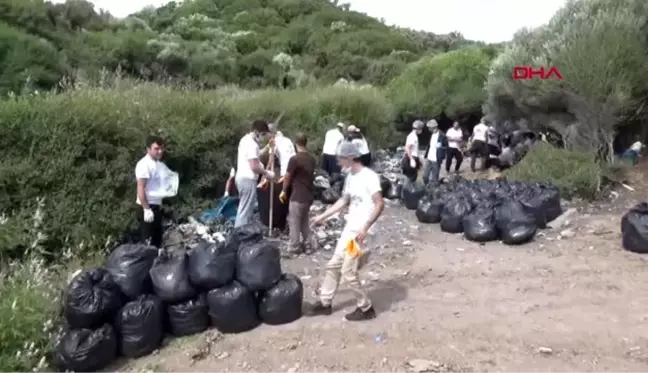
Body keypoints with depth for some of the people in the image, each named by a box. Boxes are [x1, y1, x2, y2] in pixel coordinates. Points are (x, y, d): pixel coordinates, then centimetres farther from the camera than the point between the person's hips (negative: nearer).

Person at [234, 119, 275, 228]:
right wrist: (267, 173, -8)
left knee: (244, 208, 18)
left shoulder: (246, 139, 13)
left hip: (242, 177, 11)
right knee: (245, 210, -4)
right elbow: (254, 166, -23)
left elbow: (255, 156, 22)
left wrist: (268, 147, 11)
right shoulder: (251, 144, -19)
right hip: (248, 179, -11)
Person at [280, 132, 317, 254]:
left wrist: (284, 191, 8)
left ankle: (294, 247, 12)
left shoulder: (294, 159, -17)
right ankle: (310, 242, 25)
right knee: (304, 220, 21)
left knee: (294, 222, 5)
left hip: (298, 196, -7)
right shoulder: (312, 159, 4)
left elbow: (288, 177, -8)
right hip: (309, 195, 7)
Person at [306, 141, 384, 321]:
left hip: (361, 233, -9)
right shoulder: (350, 177, 10)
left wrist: (366, 227, -28)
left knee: (348, 273, -3)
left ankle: (366, 308, 15)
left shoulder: (369, 176, -16)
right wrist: (323, 216, 22)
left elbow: (380, 204, -21)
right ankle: (324, 303, 30)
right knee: (333, 265, 15)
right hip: (349, 229, 9)